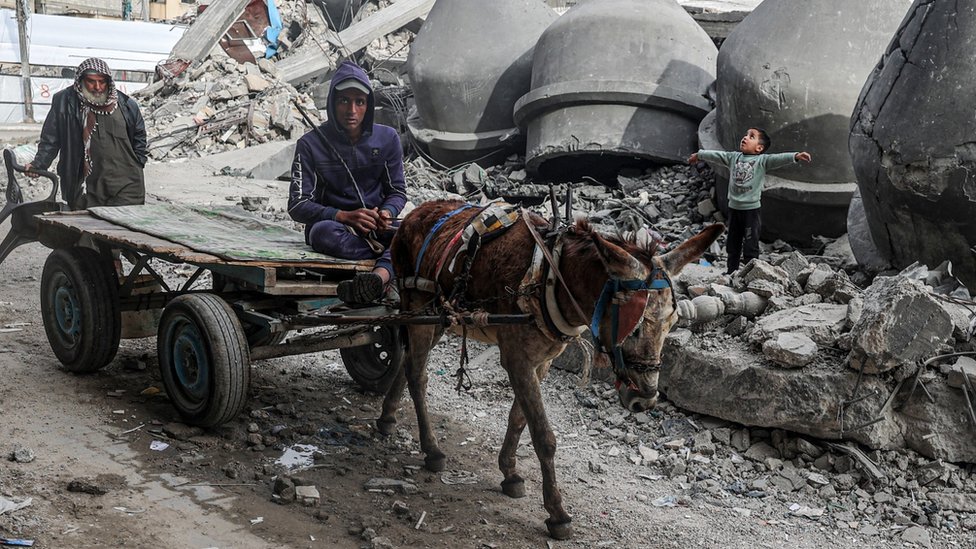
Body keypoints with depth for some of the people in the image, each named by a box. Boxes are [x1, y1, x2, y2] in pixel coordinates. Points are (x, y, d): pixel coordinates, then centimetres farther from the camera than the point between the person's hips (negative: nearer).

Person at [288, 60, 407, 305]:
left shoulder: (387, 138, 4)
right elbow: (297, 206, -8)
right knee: (322, 232, -39)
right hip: (333, 222, -2)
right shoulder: (311, 144, -4)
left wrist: (387, 213, -16)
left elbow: (397, 191, 10)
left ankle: (379, 276, -59)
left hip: (376, 226, 2)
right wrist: (345, 216, -24)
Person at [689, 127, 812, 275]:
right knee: (732, 244, 16)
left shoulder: (762, 160, -9)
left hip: (751, 209, -5)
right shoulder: (733, 157, 7)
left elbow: (779, 158, -23)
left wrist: (796, 156, -39)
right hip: (734, 207, 5)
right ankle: (731, 272, 27)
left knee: (750, 246, -2)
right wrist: (699, 155, 28)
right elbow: (715, 155, 18)